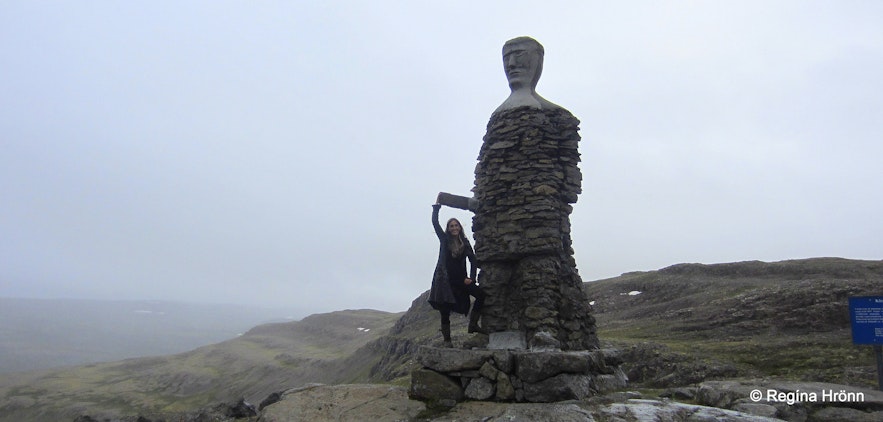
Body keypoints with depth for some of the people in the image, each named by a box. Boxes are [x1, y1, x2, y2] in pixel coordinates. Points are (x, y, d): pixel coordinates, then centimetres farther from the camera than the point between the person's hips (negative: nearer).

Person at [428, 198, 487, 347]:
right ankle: (447, 340, 5)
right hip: (444, 279, -2)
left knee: (481, 295, -15)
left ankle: (473, 324, -5)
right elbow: (435, 222, -1)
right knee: (445, 311, -3)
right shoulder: (444, 240, 6)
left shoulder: (465, 243, 10)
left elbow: (473, 260, 6)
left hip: (460, 279, 2)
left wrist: (471, 278, -5)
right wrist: (436, 206, 0)